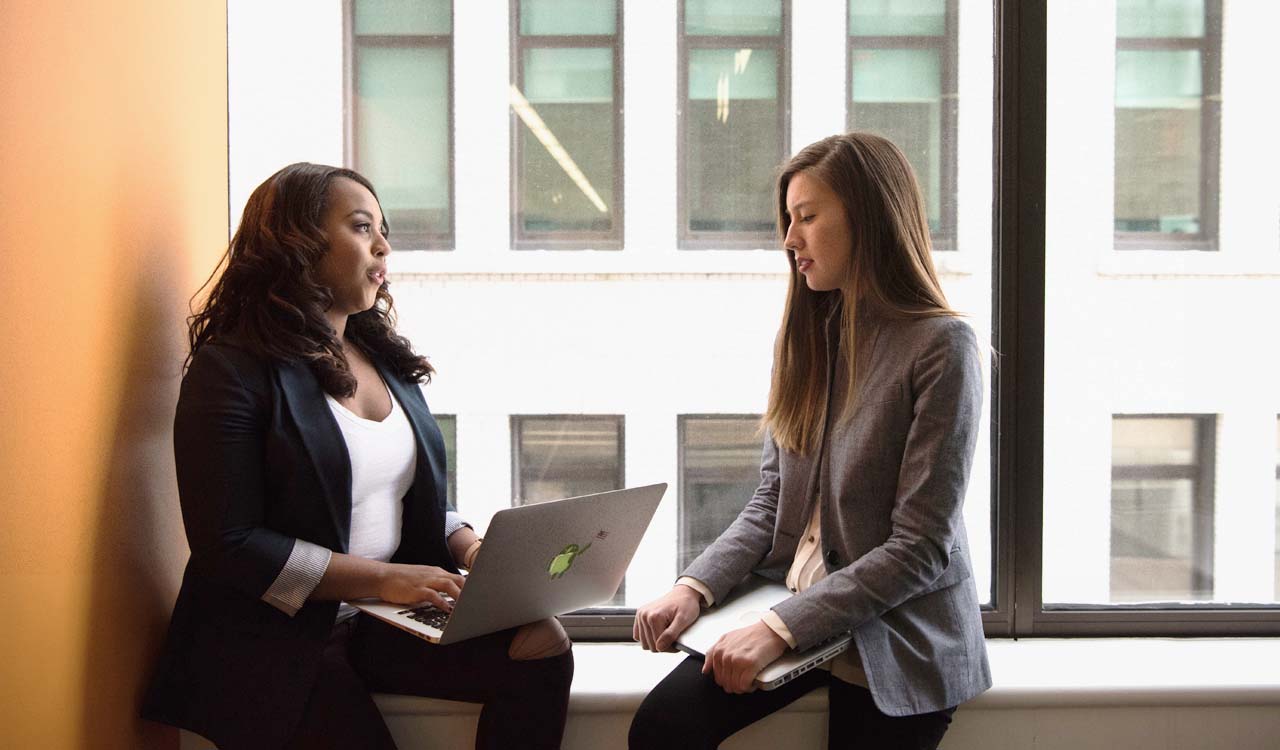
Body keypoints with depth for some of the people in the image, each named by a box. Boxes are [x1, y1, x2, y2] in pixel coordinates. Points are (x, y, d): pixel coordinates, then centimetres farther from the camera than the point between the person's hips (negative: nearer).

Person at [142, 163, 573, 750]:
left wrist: (469, 547, -2)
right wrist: (382, 579, -19)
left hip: (385, 624, 6)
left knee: (541, 645, -16)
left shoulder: (384, 359, 13)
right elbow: (227, 545, -15)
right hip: (274, 641, -6)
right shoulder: (231, 371, -9)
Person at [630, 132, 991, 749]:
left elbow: (921, 547, -17)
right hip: (793, 609, 5)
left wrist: (780, 628, -22)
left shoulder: (941, 346, -14)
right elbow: (771, 500, 9)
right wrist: (695, 587, -8)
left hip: (896, 639, -5)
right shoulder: (808, 334, 7)